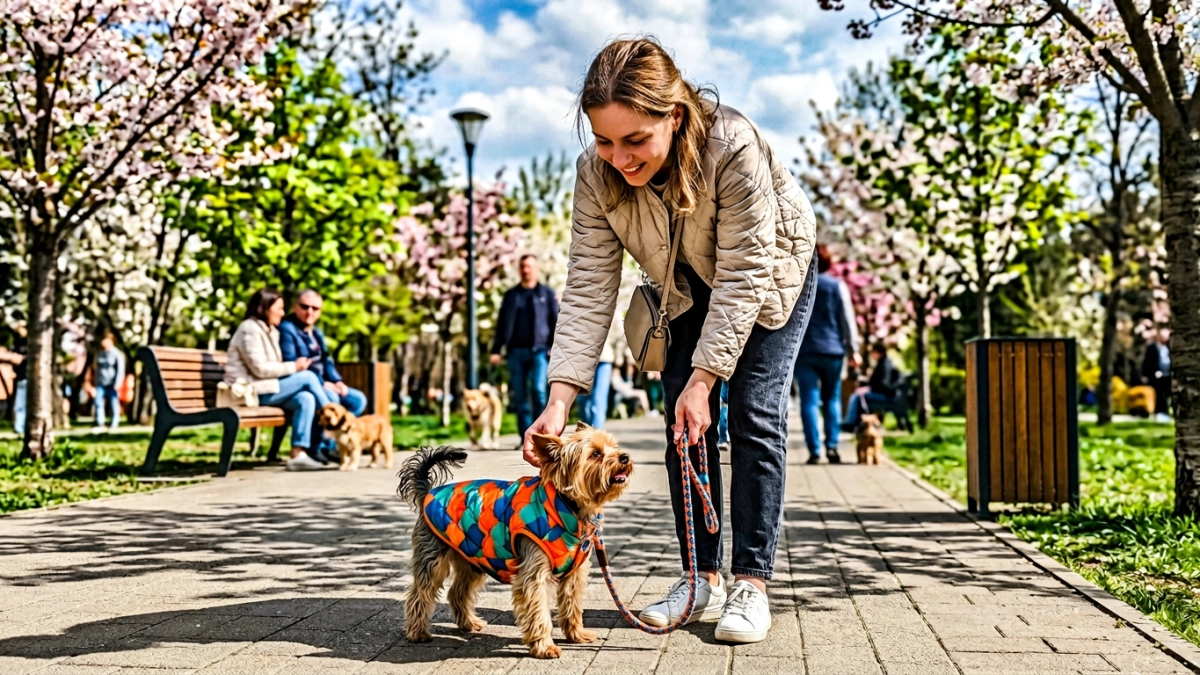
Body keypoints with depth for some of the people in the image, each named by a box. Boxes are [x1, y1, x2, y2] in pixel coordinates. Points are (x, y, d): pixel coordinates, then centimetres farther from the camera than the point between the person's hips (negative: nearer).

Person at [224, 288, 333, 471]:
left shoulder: (271, 331, 19)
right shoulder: (249, 330, -11)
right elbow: (259, 368, -19)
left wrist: (296, 365, -4)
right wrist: (294, 367, -14)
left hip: (267, 388, 9)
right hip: (250, 391, -9)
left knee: (306, 399, -18)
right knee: (308, 377, -16)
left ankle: (298, 454, -24)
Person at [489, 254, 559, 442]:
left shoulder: (547, 293, 9)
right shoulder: (511, 295, 15)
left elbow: (556, 321, 5)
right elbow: (503, 324, 12)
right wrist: (496, 350, 4)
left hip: (539, 350, -2)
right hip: (516, 351, 3)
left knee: (538, 390, -16)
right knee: (519, 395, 1)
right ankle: (526, 438, 5)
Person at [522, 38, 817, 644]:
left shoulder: (733, 147, -40)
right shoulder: (596, 173, -27)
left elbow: (743, 276, -33)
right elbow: (589, 289, -25)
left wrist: (703, 380, -35)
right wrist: (559, 400, -33)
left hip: (771, 275, -4)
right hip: (689, 288, 4)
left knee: (754, 415, -12)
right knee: (684, 423, -3)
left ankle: (751, 582, -6)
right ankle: (702, 578, 5)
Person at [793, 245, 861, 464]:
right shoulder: (837, 286, 2)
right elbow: (847, 319, 1)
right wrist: (853, 349, 5)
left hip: (804, 351, 0)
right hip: (832, 350, 0)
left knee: (809, 401, -1)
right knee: (832, 399, 12)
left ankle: (814, 451, -7)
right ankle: (831, 446, 1)